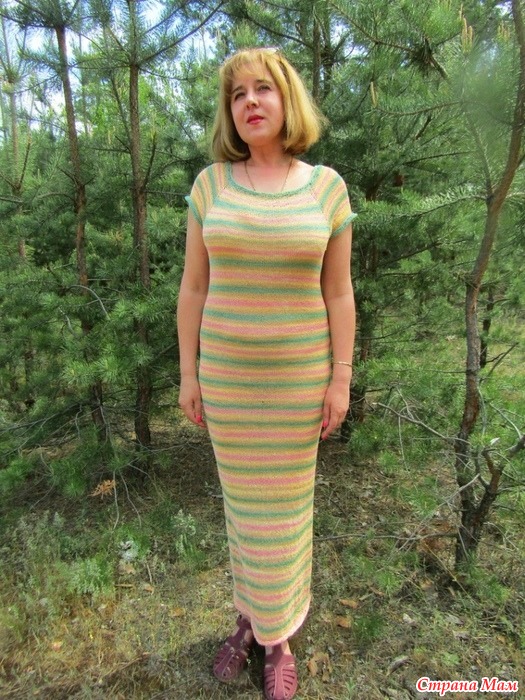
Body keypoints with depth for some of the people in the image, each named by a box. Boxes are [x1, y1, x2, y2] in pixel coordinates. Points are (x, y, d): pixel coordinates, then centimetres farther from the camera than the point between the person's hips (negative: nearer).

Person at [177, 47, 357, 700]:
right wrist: (188, 372, -1)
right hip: (228, 369, 2)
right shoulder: (211, 183, 1)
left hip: (298, 371, -1)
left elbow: (338, 292, -2)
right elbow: (194, 286, 1)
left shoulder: (326, 186, -1)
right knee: (243, 497, 15)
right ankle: (252, 612, 43)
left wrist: (340, 379, -5)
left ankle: (278, 634, 37)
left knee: (286, 504, 11)